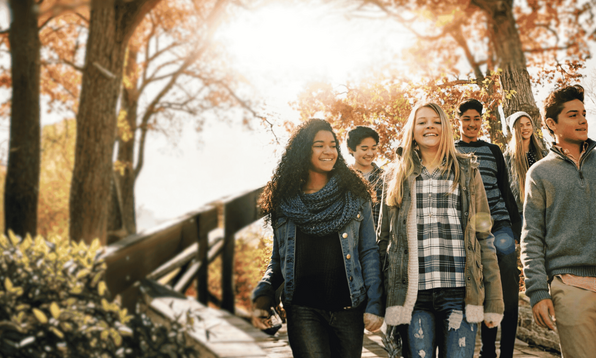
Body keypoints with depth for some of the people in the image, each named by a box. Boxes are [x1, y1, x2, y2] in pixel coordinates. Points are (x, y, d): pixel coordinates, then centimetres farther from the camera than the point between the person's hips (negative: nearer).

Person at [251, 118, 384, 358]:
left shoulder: (354, 197, 7)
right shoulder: (283, 202, 8)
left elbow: (369, 253, 5)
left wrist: (374, 305, -3)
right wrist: (262, 298, 0)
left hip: (348, 309, 1)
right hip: (303, 310, 0)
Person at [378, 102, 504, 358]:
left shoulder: (466, 171, 12)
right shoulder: (397, 178, 14)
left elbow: (483, 235, 8)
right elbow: (385, 240, 15)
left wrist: (493, 300, 1)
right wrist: (385, 296, 6)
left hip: (460, 291, 0)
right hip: (413, 295, 1)